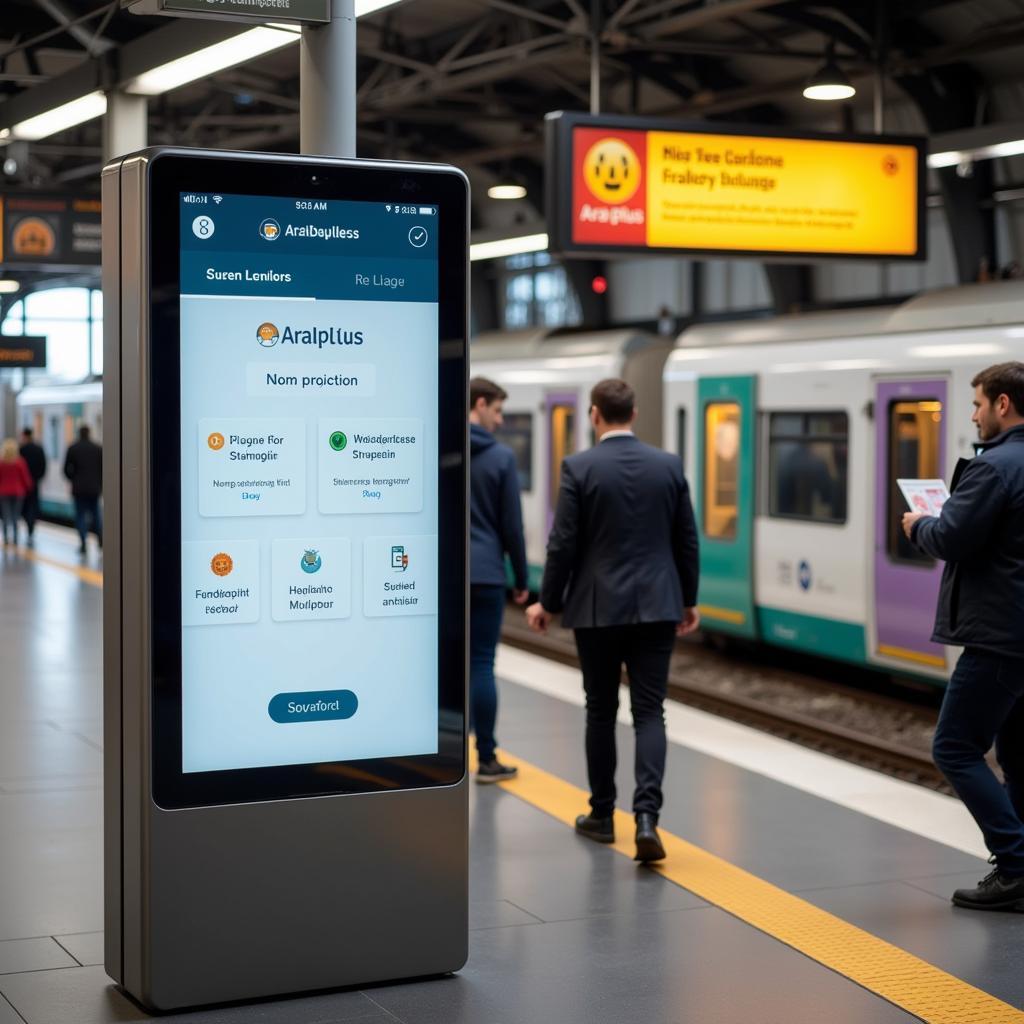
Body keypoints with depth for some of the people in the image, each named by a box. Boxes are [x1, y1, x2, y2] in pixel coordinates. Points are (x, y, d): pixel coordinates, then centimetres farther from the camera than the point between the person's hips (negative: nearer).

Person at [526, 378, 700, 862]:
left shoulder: (579, 467, -8)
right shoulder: (669, 464, 2)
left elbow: (564, 543, -8)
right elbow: (687, 541, 6)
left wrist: (548, 603, 5)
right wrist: (688, 600, 18)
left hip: (598, 607, -2)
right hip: (656, 605, 2)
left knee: (601, 711, 12)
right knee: (649, 712, 1)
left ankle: (602, 815, 21)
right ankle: (646, 817, -14)